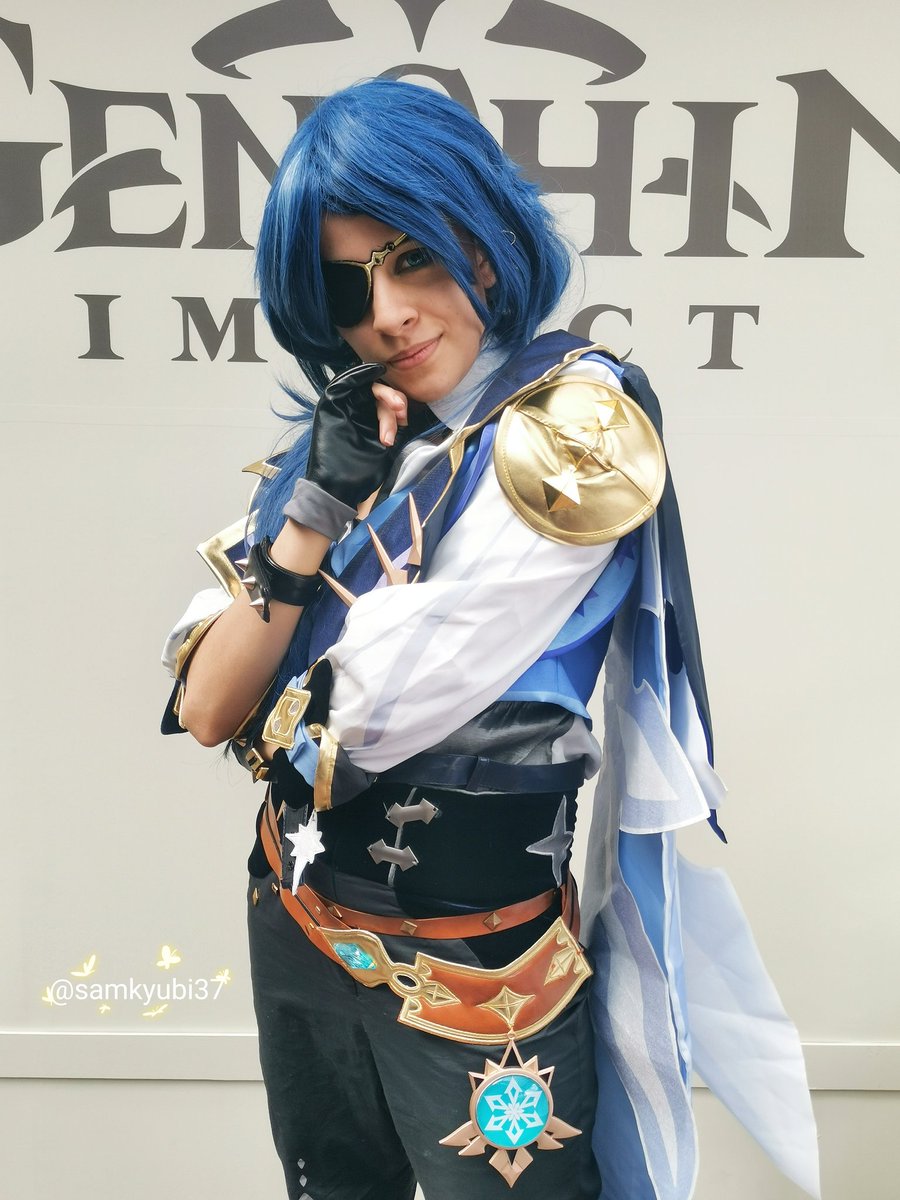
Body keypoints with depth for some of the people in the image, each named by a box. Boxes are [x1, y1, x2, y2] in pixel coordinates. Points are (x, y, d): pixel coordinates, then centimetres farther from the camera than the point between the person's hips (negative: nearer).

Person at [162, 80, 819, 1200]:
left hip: (471, 965, -6)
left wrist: (279, 724, -1)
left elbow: (384, 704, -21)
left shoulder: (575, 416, -17)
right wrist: (316, 508, -15)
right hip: (295, 926, 7)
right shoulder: (338, 441, 1)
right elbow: (203, 712, -5)